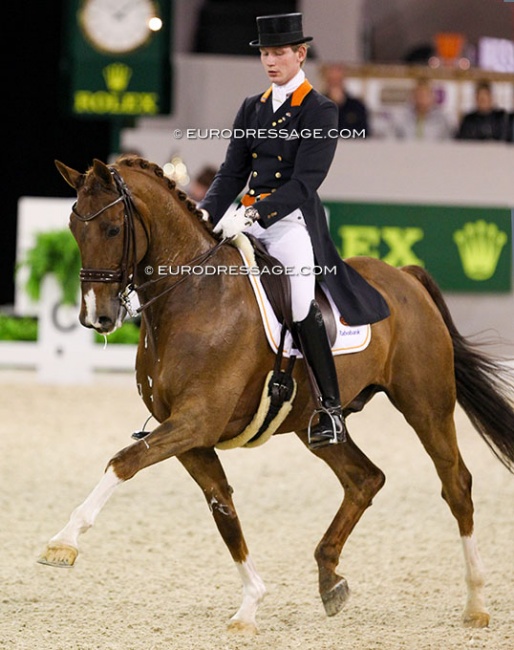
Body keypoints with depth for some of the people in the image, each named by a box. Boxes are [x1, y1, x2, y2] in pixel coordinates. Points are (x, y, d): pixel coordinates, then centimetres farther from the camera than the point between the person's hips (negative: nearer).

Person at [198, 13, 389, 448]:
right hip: (249, 222, 7)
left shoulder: (320, 112, -4)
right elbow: (233, 172, 11)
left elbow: (306, 181, -14)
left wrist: (252, 215, -25)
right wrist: (206, 214, -7)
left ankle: (332, 413, -15)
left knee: (301, 307, -23)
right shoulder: (252, 109, 15)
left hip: (293, 220, -7)